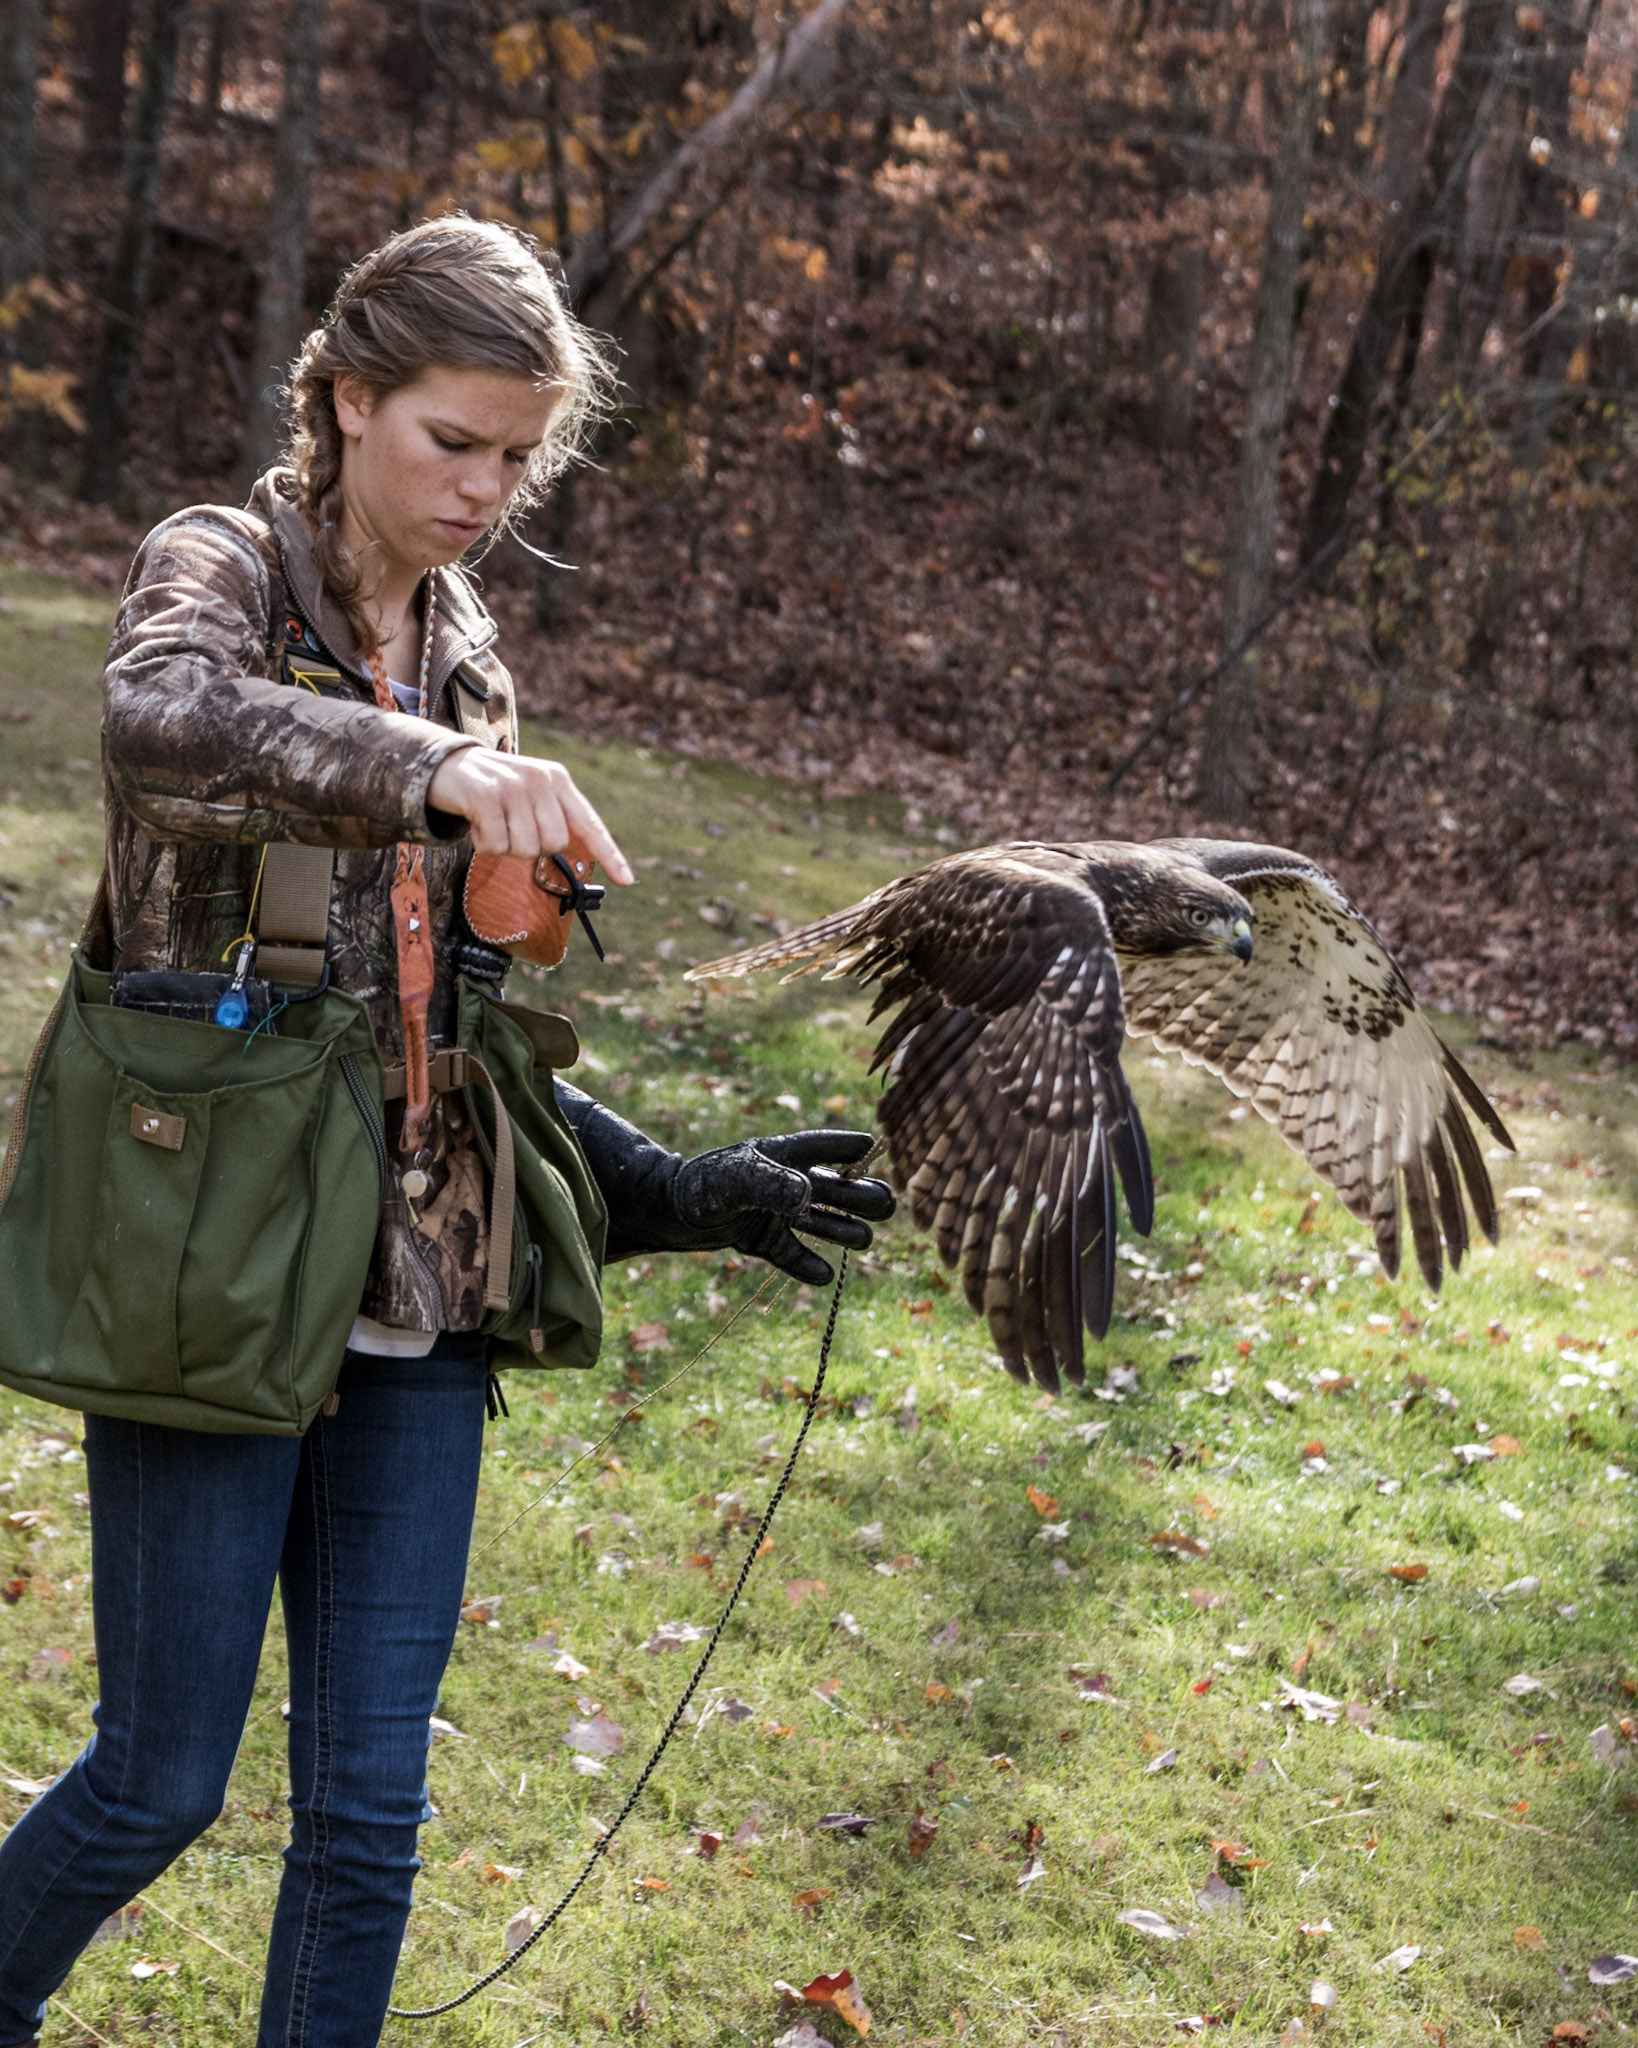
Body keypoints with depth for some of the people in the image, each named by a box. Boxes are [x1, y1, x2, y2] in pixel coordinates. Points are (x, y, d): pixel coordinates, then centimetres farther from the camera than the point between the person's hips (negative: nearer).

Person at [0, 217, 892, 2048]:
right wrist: (439, 771, -48)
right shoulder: (222, 568, -6)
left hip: (414, 1295, 6)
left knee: (369, 1805, 8)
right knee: (161, 1782, 5)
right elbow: (156, 720, -33)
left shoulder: (459, 652, 12)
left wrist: (673, 1189, 10)